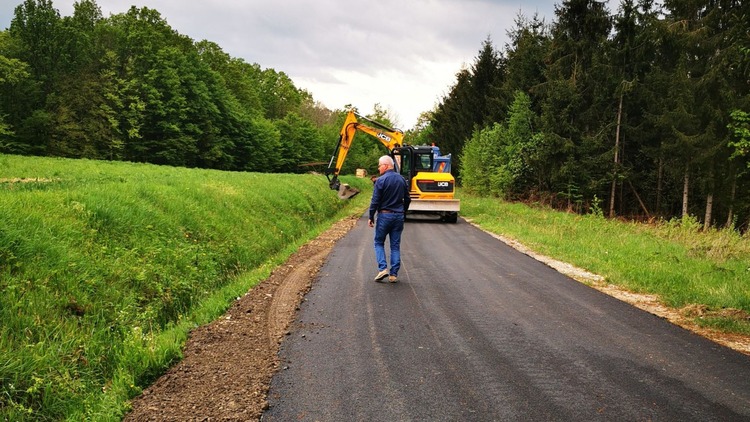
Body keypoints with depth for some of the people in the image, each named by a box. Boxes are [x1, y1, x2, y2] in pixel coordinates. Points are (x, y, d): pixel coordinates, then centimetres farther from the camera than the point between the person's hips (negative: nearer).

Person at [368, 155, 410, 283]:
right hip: (399, 216, 5)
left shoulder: (381, 180, -11)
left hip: (384, 215, -5)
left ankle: (382, 268, -5)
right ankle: (394, 274, 6)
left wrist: (371, 217, -5)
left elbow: (375, 201, -12)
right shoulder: (402, 180, 7)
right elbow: (407, 199, 13)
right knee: (395, 245, 7)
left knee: (379, 243, 10)